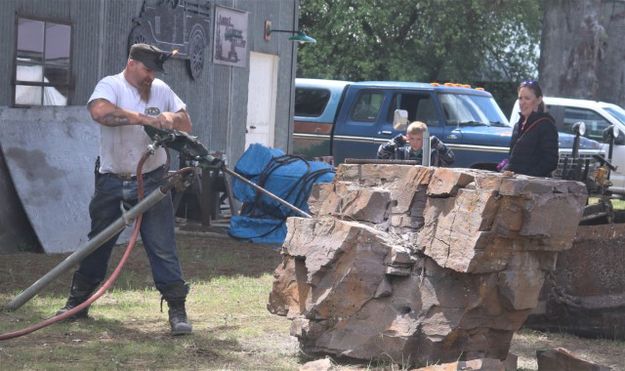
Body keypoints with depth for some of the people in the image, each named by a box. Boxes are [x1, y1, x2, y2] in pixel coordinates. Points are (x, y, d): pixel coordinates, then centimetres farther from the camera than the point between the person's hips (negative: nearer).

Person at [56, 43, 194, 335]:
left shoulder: (161, 90, 8)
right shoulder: (111, 86, -7)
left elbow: (186, 125, 12)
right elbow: (99, 111, -30)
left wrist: (172, 117, -11)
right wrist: (145, 118, -33)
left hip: (151, 180, 2)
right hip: (112, 181, -2)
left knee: (162, 246, -5)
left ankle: (177, 309, -2)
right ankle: (78, 301, 25)